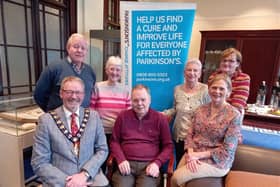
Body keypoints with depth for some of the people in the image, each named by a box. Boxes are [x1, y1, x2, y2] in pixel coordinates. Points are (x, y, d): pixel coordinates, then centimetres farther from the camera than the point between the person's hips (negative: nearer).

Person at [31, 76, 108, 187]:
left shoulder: (94, 116, 2)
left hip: (90, 176, 1)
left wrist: (85, 174, -10)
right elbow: (39, 164, -3)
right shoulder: (46, 120, -4)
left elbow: (102, 149, 3)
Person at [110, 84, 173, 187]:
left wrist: (157, 163, -8)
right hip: (126, 164, 1)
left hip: (149, 165, 0)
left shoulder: (160, 118, 5)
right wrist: (121, 159, -3)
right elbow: (114, 141, 13)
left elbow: (168, 146, 7)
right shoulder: (122, 116, 9)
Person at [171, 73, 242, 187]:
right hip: (193, 155, 5)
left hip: (216, 162, -4)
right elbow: (190, 133, 2)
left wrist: (199, 155, -17)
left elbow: (227, 150, -15)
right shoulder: (201, 109, 2)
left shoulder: (234, 115, -13)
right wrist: (190, 153, -15)